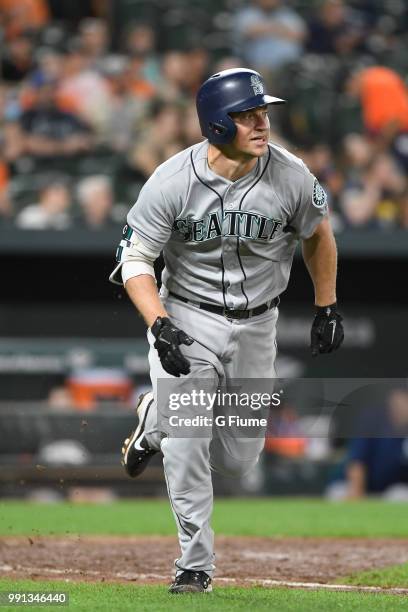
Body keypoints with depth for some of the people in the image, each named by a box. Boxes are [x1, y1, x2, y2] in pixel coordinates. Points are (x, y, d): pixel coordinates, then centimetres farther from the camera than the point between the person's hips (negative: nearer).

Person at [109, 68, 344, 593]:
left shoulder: (291, 176, -14)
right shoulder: (172, 181, -19)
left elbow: (317, 234, 6)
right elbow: (135, 260, -13)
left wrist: (327, 308, 7)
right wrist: (160, 327, -27)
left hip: (257, 326, 3)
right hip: (187, 317, -2)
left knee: (239, 459, 9)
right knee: (187, 449, -11)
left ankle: (159, 417, 37)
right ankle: (195, 565, 6)